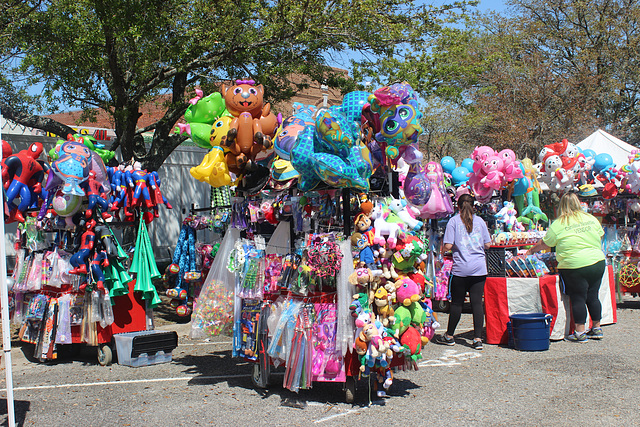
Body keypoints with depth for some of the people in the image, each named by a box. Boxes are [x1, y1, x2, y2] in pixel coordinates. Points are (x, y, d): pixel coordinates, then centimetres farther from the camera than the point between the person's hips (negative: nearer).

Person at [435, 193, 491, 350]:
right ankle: (477, 339, 2)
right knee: (477, 302, 3)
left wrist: (443, 248, 15)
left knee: (456, 302, 6)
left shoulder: (454, 221, 0)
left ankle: (449, 336, 20)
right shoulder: (480, 221, 9)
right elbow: (487, 244, 10)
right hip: (479, 268, 2)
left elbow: (448, 246, -7)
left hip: (461, 268, -2)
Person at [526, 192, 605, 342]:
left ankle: (580, 332, 6)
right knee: (593, 296, 14)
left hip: (575, 266, -5)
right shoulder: (591, 219, 7)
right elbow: (601, 236, 21)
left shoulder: (558, 224, -7)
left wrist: (531, 250, 17)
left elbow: (545, 244, 1)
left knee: (578, 298, 2)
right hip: (598, 262, 5)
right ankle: (596, 328, 23)